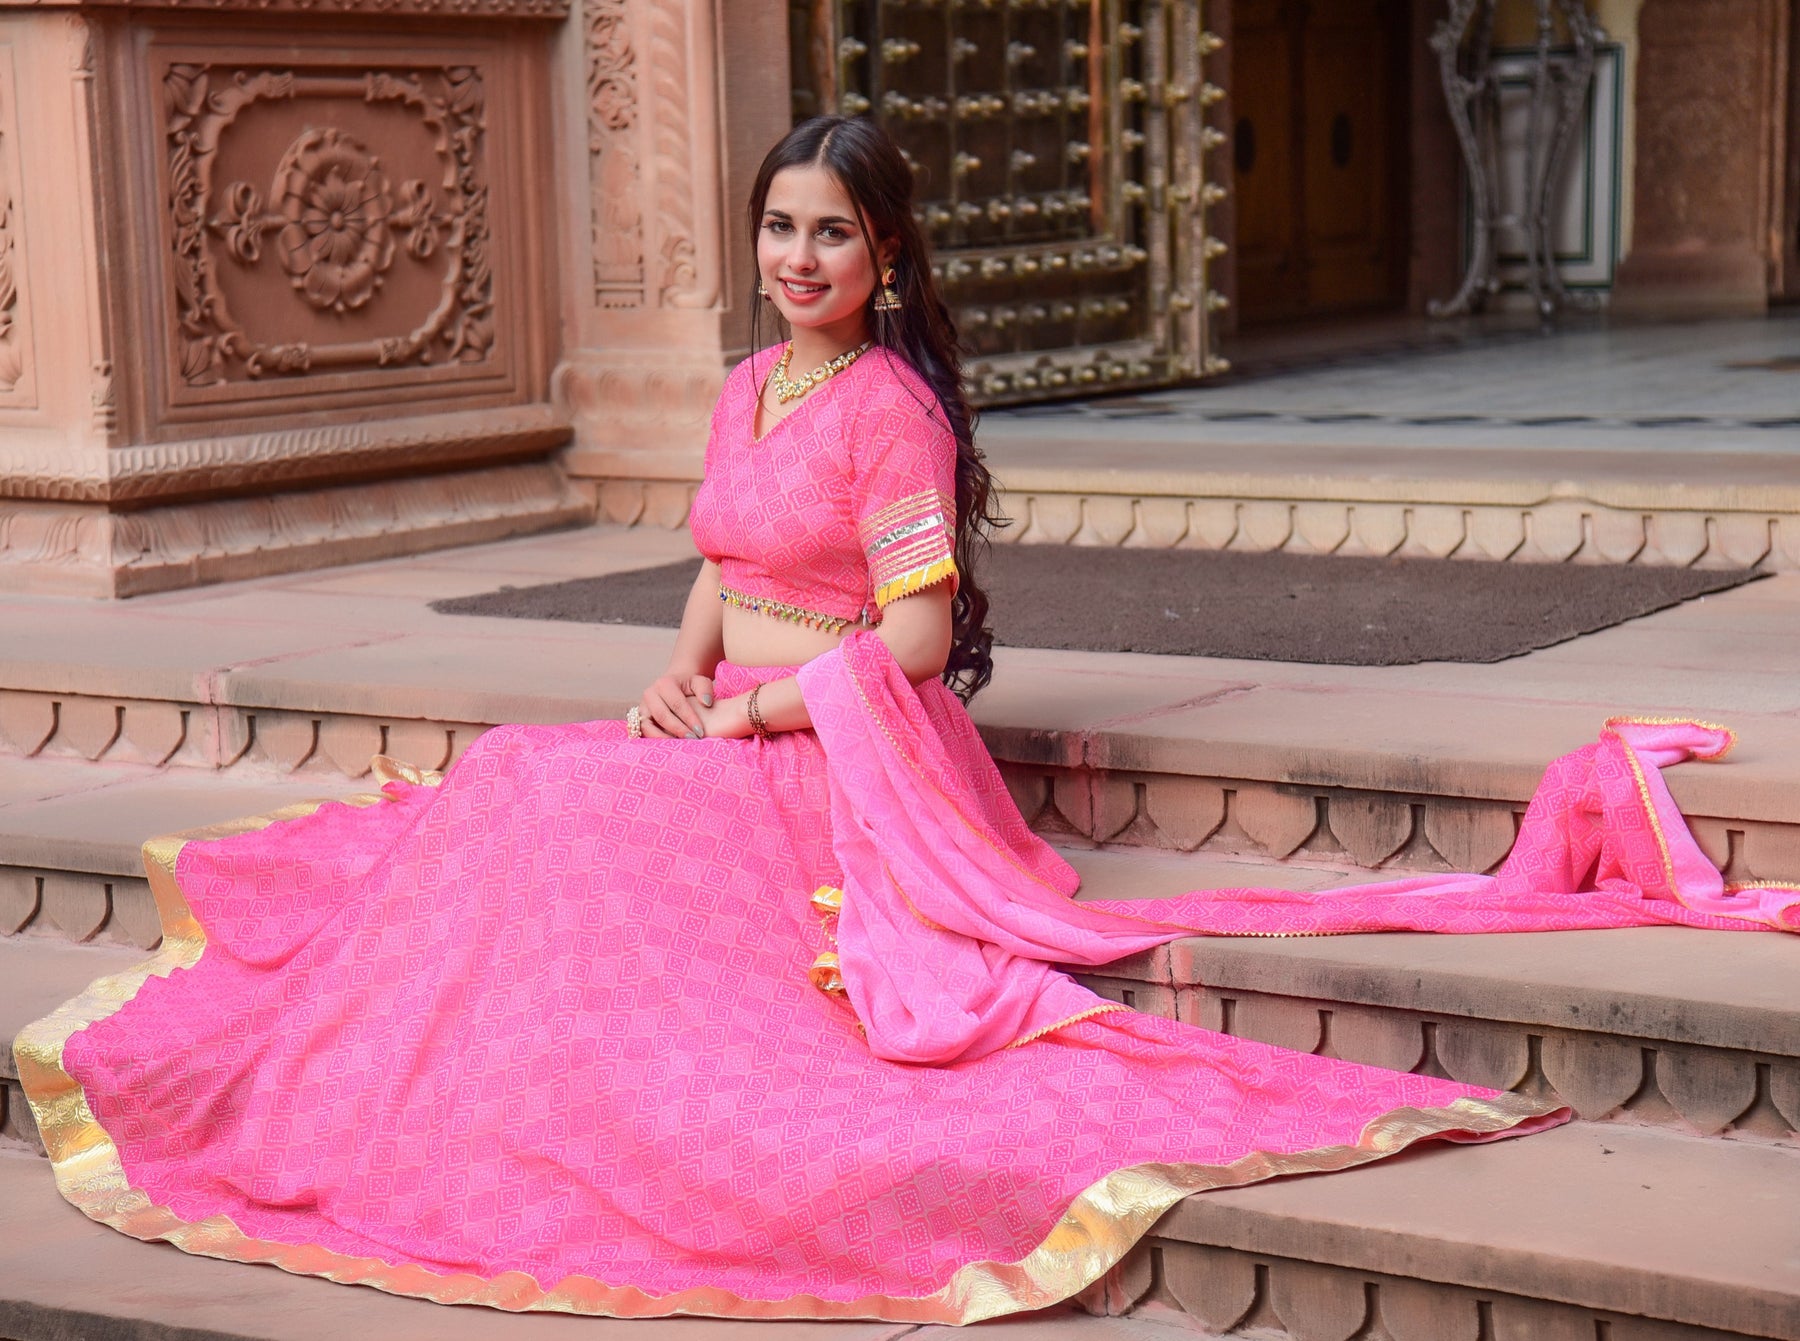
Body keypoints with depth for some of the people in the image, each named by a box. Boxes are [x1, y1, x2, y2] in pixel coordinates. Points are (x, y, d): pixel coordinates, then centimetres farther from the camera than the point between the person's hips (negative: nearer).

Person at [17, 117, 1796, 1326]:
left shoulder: (889, 405, -13)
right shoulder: (745, 391, 13)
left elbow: (917, 635, -17)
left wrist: (752, 710, -15)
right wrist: (684, 667, 0)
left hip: (847, 760, -8)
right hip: (738, 741, 8)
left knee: (550, 808, -21)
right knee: (521, 792, -7)